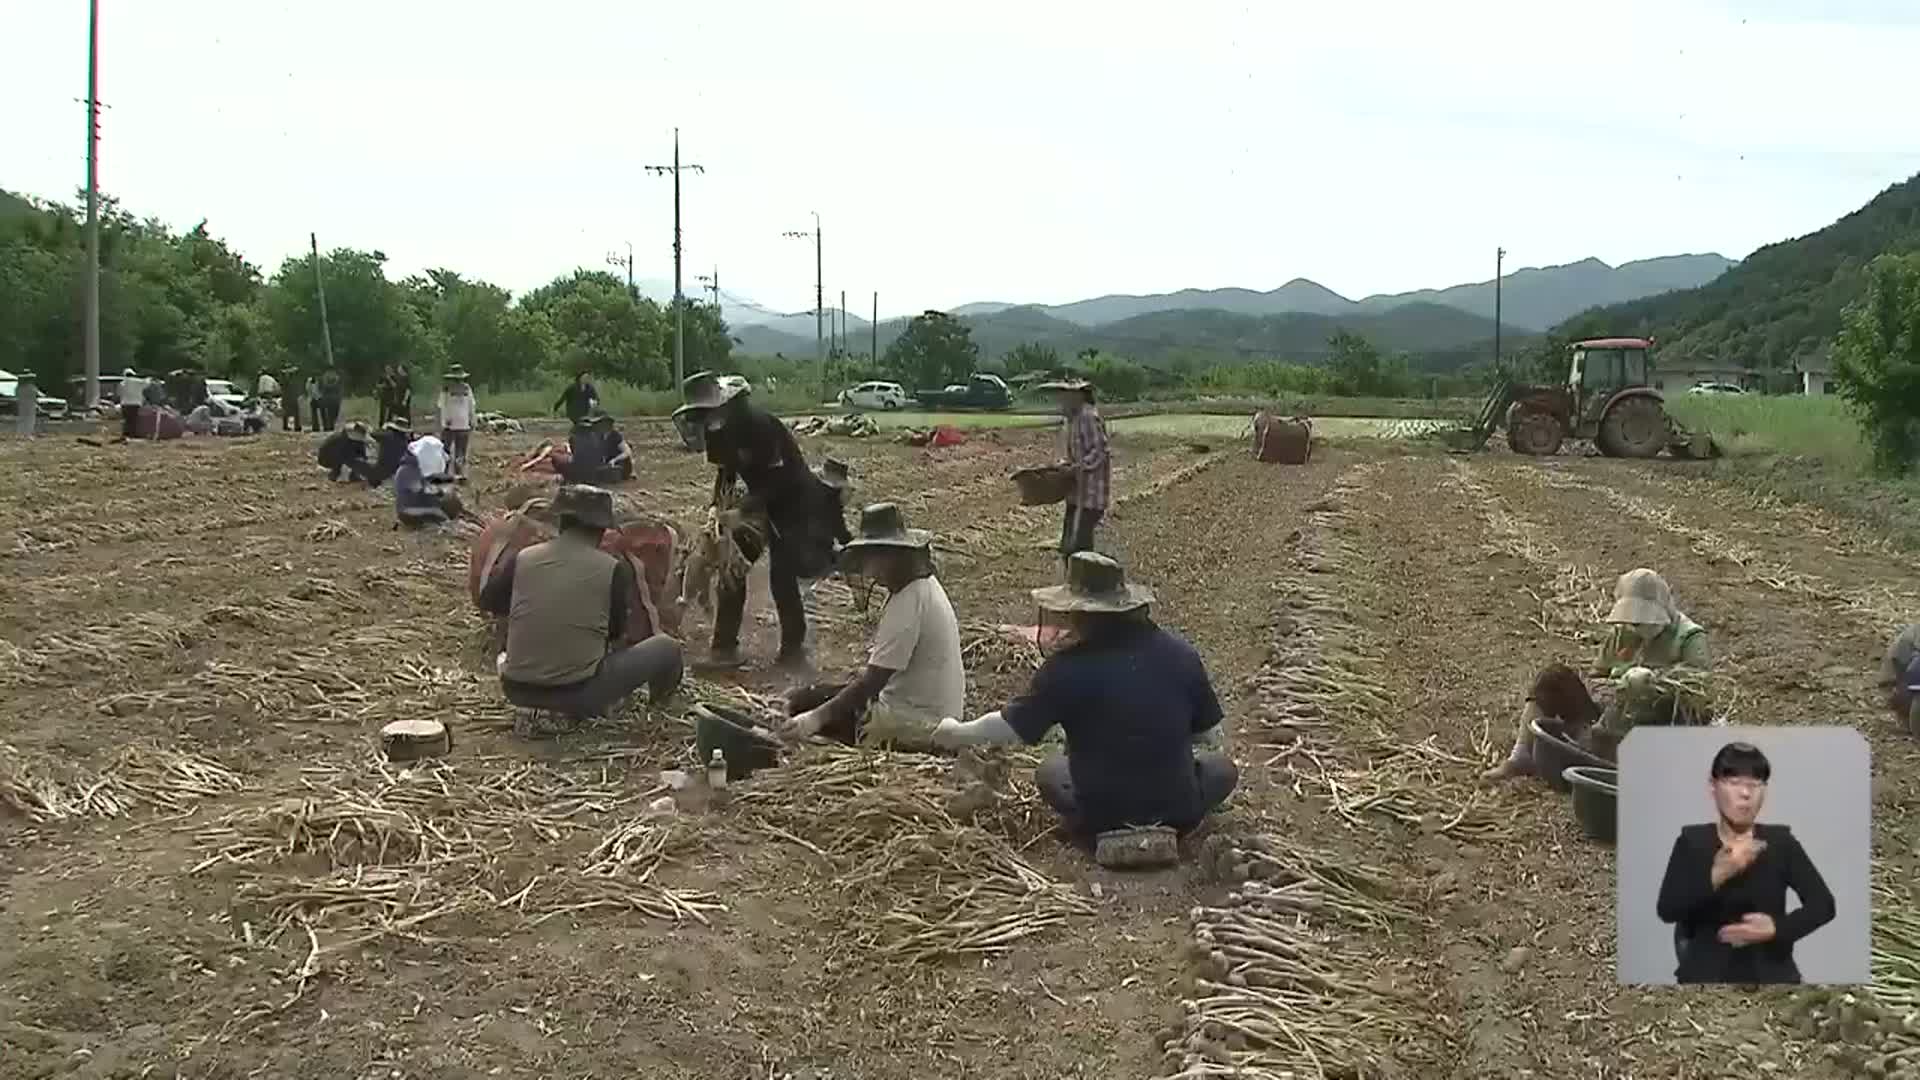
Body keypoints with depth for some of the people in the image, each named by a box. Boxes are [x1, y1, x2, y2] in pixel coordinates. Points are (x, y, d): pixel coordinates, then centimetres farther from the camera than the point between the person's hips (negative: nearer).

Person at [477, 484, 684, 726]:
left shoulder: (522, 558, 0)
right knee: (667, 647, 12)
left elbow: (488, 603, 17)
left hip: (517, 690, 4)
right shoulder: (615, 569, -7)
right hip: (578, 693, -4)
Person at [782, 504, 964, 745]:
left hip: (913, 724, -10)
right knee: (803, 698, 13)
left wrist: (817, 718, -22)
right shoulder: (923, 585, 6)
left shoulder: (908, 603, -24)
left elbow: (873, 679, -24)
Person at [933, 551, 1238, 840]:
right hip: (1179, 812, 1)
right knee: (1222, 767, 32)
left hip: (1101, 815, -1)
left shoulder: (1067, 668, -16)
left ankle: (1111, 832, 11)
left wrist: (955, 734, 12)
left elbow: (1011, 726, -6)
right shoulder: (1180, 653, -7)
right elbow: (1211, 736, 4)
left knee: (1049, 771, 31)